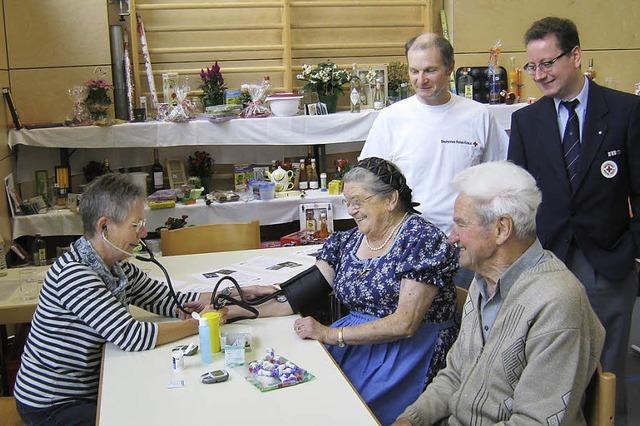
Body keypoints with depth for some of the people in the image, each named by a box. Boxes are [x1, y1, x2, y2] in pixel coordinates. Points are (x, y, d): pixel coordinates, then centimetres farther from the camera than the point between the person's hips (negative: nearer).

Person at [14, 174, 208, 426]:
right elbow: (131, 336, -30)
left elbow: (166, 300, 5)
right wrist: (200, 323, -22)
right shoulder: (73, 273, -26)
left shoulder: (117, 267, 0)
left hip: (90, 390, 8)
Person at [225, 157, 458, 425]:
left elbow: (404, 324, -17)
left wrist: (331, 334, -18)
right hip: (356, 340, 6)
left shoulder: (423, 240, -10)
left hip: (407, 351, -6)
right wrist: (235, 310, -6)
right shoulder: (348, 241, 10)